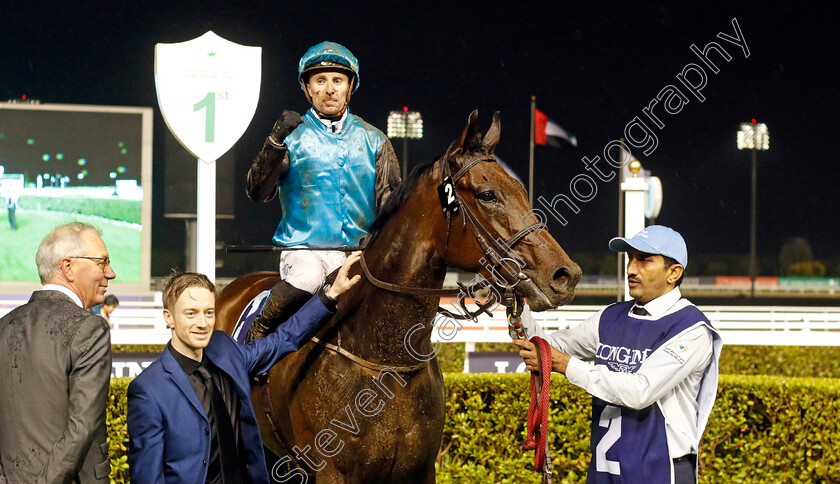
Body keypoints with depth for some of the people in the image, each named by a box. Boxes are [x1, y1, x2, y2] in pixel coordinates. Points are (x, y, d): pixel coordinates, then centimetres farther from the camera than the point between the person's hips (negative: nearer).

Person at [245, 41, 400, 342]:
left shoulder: (373, 140, 14)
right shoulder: (293, 137, 7)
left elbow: (389, 198, 10)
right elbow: (257, 192, -5)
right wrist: (276, 141, -19)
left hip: (360, 248, 3)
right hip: (304, 248, -3)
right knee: (307, 276, -35)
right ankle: (259, 332, -11)